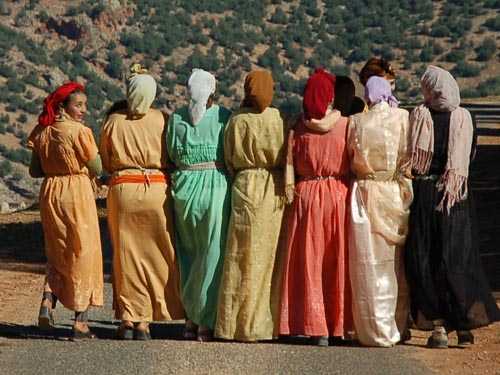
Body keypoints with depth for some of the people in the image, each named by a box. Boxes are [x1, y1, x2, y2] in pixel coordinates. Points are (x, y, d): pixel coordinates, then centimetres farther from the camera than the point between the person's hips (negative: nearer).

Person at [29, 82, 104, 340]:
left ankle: (47, 304, 1)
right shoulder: (79, 132, -14)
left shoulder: (42, 132, 4)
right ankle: (80, 323, 6)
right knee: (83, 254, 5)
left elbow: (35, 171, 7)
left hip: (50, 193, 5)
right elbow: (97, 169, -11)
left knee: (57, 254, 21)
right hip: (77, 191, -5)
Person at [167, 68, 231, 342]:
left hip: (184, 185, 3)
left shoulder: (176, 118, 4)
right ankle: (206, 321, 1)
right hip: (215, 184, -3)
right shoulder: (224, 117, -3)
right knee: (212, 253, 2)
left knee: (188, 252, 13)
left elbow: (170, 155, 6)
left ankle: (192, 317, 14)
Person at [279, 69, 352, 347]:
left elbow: (290, 165, 1)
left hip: (306, 195, 1)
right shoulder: (345, 125, -6)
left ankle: (315, 327, 4)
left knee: (309, 262, 6)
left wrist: (291, 191, 10)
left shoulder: (299, 127, -2)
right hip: (338, 194, -1)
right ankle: (339, 324, 12)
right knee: (338, 262, 9)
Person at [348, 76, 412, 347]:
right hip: (399, 193, 1)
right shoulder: (406, 119, -3)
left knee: (372, 265, 2)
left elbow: (349, 160, 2)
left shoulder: (357, 123, -3)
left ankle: (379, 331, 2)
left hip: (366, 195, -1)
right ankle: (400, 327, 19)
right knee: (399, 263, 13)